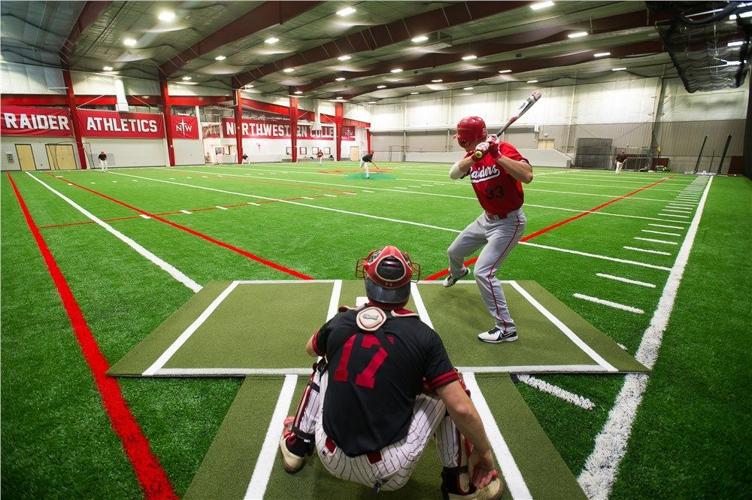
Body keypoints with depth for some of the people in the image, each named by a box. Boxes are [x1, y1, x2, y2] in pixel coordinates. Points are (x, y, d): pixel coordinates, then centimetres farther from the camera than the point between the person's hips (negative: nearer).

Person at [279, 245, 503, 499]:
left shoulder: (339, 322, -2)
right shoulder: (423, 336, -10)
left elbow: (310, 349, 21)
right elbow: (463, 410, -12)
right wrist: (484, 451, 6)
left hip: (330, 460, 3)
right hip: (390, 474, -2)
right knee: (447, 390, 11)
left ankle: (297, 445, 33)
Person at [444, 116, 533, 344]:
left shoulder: (504, 149, -21)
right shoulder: (472, 156, 0)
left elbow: (527, 176, -37)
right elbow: (453, 174, -18)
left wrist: (497, 155, -39)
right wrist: (475, 156, -33)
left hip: (508, 222, -8)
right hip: (486, 219, 8)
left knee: (483, 272, -18)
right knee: (454, 252, 24)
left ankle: (506, 328, -6)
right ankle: (457, 272, 62)